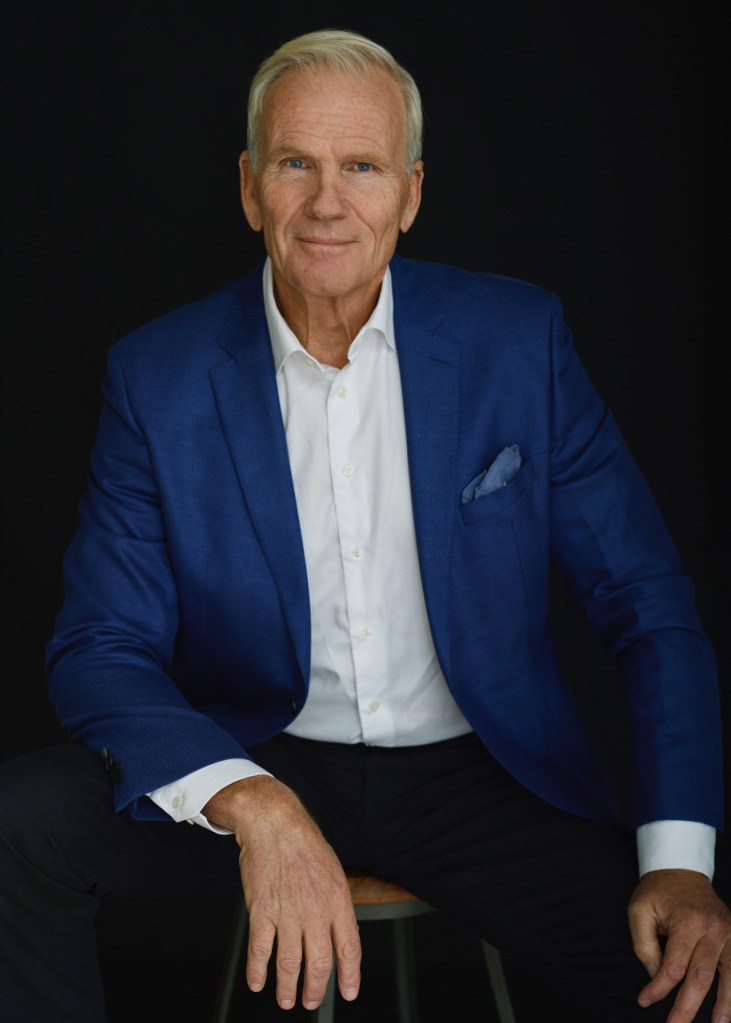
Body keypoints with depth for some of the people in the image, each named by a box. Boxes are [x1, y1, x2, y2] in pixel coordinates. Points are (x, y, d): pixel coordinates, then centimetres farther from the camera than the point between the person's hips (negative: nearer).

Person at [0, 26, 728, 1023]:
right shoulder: (158, 375, -5)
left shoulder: (518, 337, -5)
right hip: (255, 761, 0)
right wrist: (255, 807, -28)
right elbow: (103, 647, -8)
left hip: (480, 773, 0)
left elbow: (647, 606, -3)